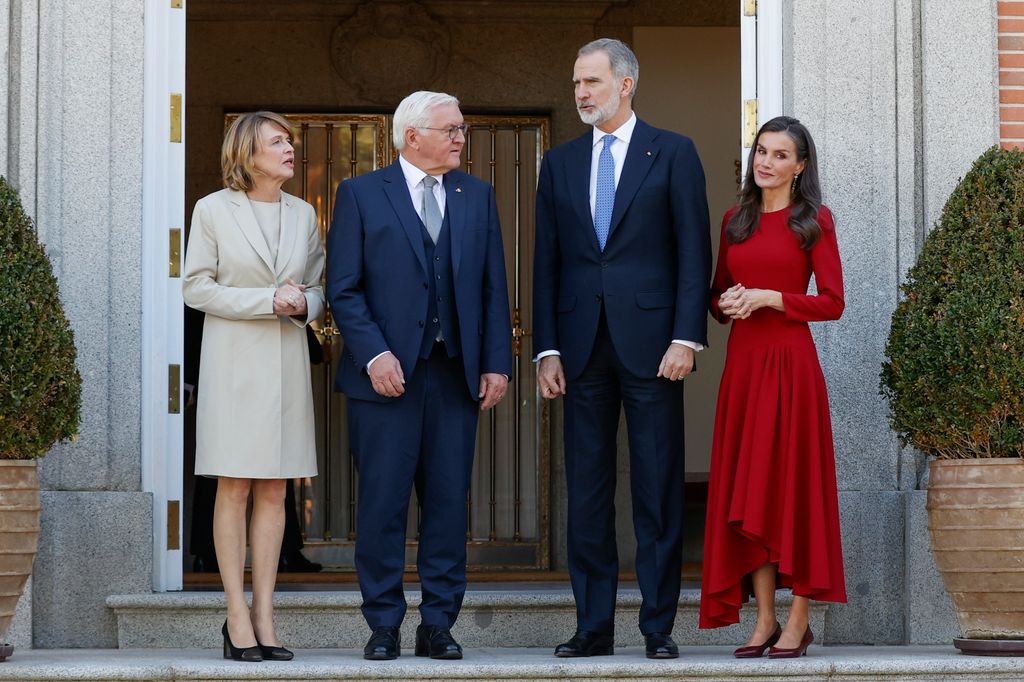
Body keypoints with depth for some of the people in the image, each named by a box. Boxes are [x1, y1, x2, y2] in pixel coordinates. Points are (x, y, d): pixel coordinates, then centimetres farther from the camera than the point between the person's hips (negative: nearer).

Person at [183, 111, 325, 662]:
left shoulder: (302, 214, 11)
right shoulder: (213, 211, -1)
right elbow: (196, 287, -4)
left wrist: (303, 304, -7)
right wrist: (267, 300, -13)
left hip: (287, 358, 4)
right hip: (233, 356, -4)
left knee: (274, 492, 3)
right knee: (234, 488, -4)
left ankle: (265, 617, 6)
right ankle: (237, 617, -1)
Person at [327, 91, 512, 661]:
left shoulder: (477, 196, 13)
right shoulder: (360, 195, 2)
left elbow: (494, 288, 11)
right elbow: (344, 289, -2)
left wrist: (497, 363, 3)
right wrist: (374, 355, -14)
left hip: (456, 373, 3)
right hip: (387, 373, -3)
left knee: (449, 501, 4)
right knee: (383, 503, -1)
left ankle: (439, 624, 12)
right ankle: (384, 625, 8)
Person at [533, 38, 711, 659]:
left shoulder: (674, 154, 3)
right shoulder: (560, 164, 14)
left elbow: (694, 251, -2)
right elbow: (547, 261, 11)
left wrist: (686, 336, -11)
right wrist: (547, 348, 3)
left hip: (650, 343, -4)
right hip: (582, 346, 4)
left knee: (658, 490, 0)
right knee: (587, 491, 5)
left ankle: (659, 626, 5)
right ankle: (594, 626, 10)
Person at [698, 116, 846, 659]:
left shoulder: (814, 222, -1)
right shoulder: (735, 221, 13)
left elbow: (832, 302, -6)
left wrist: (770, 298, -15)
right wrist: (727, 303, -3)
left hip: (790, 362, -5)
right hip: (742, 361, 5)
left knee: (792, 484, -3)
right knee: (745, 490, 3)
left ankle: (798, 622, 3)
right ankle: (764, 619, 9)